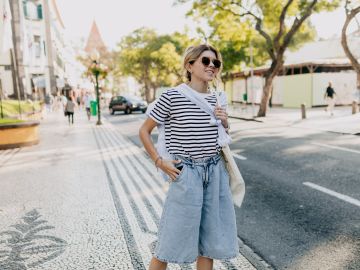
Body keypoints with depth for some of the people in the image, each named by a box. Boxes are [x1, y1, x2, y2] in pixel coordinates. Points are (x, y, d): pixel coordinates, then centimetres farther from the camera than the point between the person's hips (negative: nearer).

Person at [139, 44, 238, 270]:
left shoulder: (217, 99, 6)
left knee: (209, 238, 15)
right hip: (186, 173, -5)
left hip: (216, 172, 6)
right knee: (172, 240, 5)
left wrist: (224, 122, -1)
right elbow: (144, 131, -3)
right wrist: (159, 162, -9)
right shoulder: (172, 97, -10)